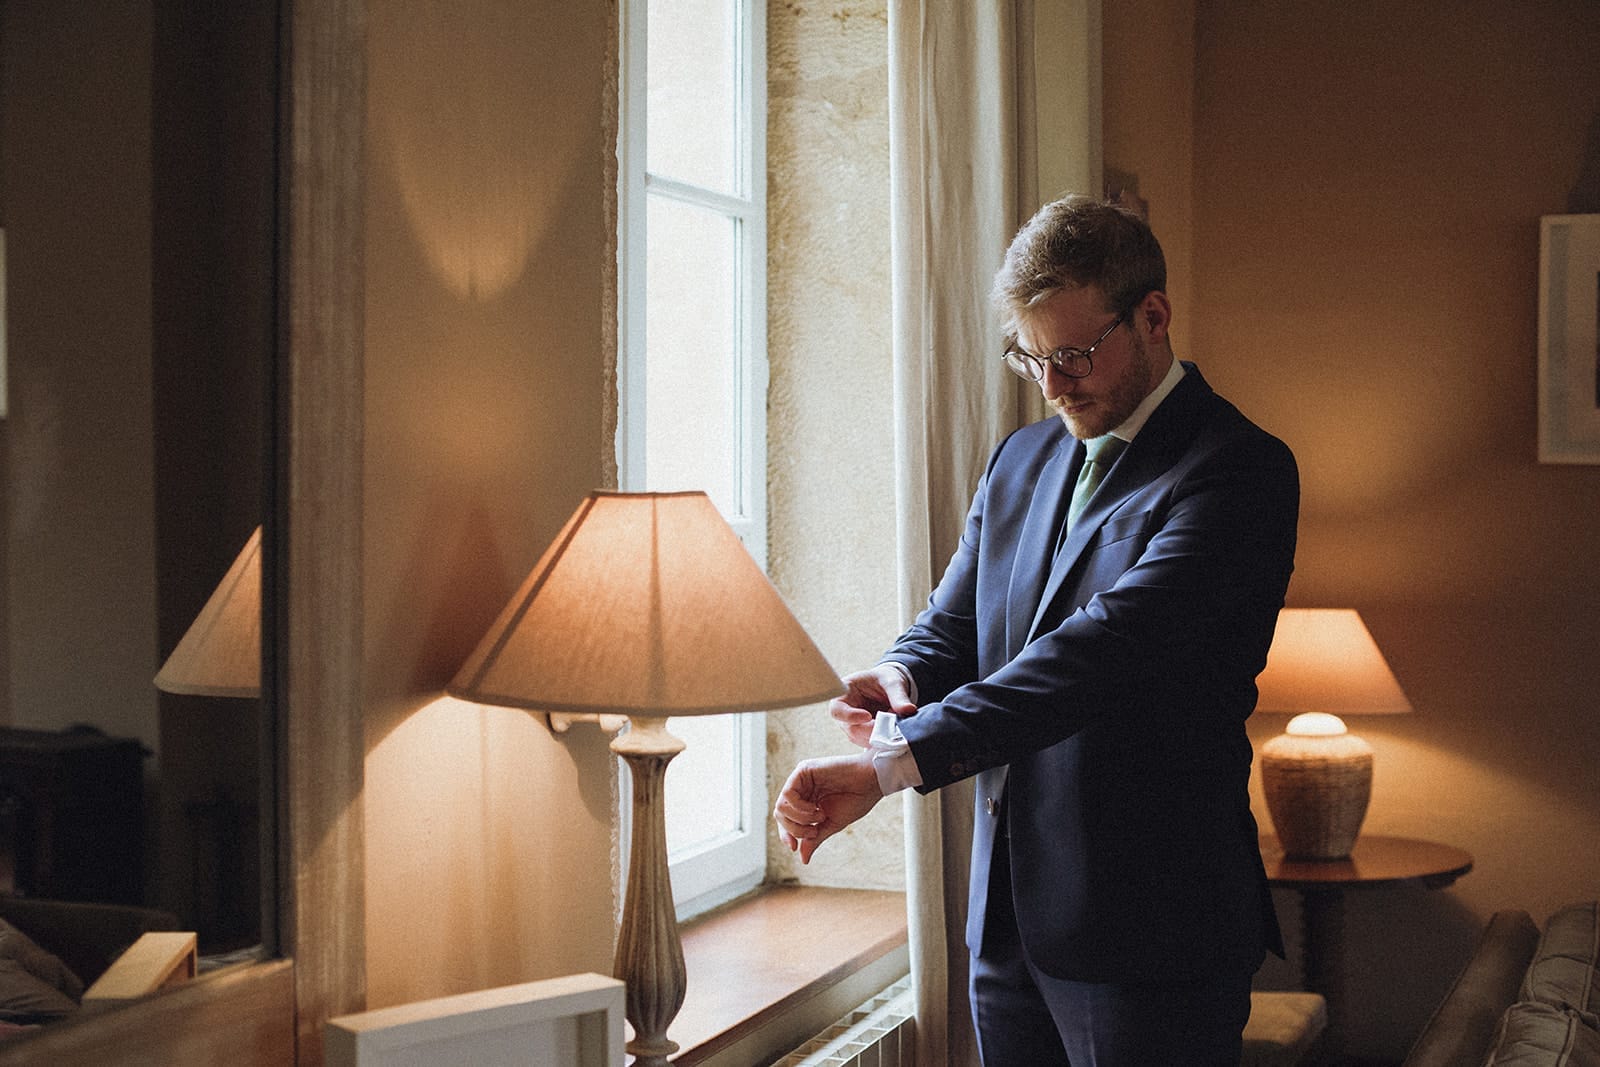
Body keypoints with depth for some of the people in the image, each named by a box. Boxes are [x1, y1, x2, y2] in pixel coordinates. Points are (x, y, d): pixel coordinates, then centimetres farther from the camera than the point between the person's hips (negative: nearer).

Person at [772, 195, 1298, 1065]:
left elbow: (1112, 643, -26)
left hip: (1149, 933, -6)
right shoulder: (1021, 460, 12)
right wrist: (902, 680, -13)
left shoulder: (1240, 470, -13)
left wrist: (894, 764, -33)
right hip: (1007, 920, 7)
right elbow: (953, 623, 13)